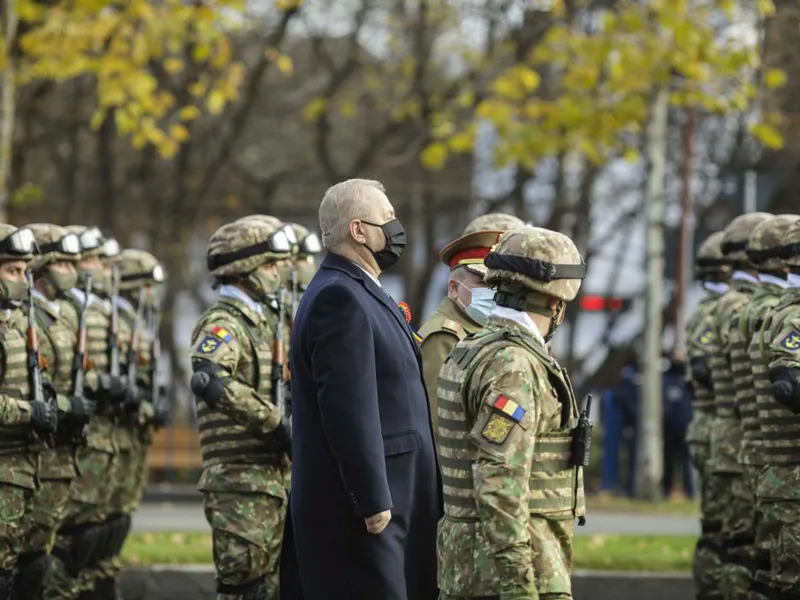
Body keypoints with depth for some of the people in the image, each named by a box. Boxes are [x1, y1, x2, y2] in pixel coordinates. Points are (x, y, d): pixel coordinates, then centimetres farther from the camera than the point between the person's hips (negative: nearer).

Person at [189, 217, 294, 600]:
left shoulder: (264, 321, 19)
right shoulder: (222, 325, -12)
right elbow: (208, 380, -33)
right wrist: (273, 422, -30)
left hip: (276, 478, 9)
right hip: (240, 483, -9)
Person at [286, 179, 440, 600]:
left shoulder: (362, 294, 18)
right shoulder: (338, 298, -16)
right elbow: (348, 408, -22)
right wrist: (374, 501, -23)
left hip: (385, 498, 10)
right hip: (362, 507, -10)